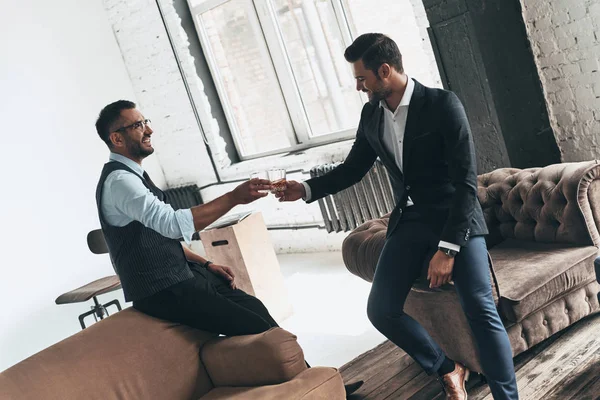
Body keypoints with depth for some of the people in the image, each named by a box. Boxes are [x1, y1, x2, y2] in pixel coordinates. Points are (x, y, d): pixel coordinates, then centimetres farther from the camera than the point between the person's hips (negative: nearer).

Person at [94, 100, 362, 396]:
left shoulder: (132, 175, 13)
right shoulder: (119, 180, -19)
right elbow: (174, 224, -32)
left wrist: (205, 264, 10)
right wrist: (233, 197, -33)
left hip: (180, 273, 9)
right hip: (161, 290, -9)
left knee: (254, 307, 5)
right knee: (253, 326, -14)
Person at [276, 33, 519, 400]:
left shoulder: (442, 104, -14)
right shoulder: (371, 115, 4)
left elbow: (467, 181, -16)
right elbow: (352, 169, 17)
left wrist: (447, 248, -22)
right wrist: (306, 189, 1)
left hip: (456, 219, -5)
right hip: (409, 221, 6)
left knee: (481, 311, -16)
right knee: (381, 310, -3)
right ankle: (448, 370, 17)